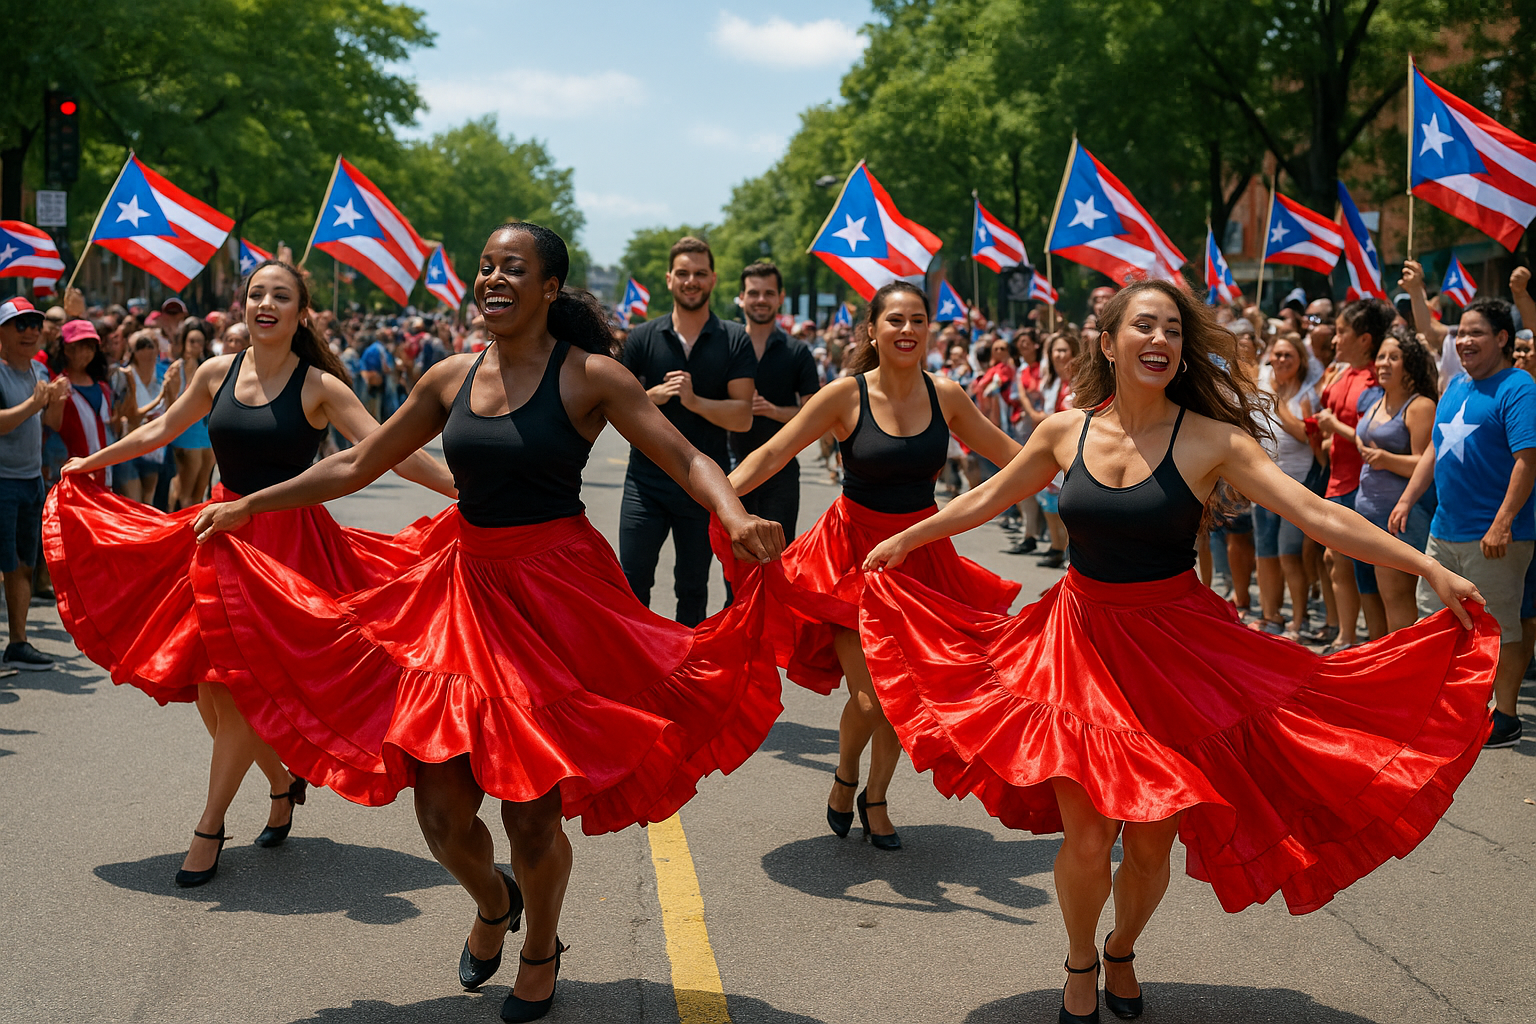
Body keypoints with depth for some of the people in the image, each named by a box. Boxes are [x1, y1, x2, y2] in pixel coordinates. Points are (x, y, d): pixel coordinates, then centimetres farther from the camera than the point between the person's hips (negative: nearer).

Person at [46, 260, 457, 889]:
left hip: (285, 542, -5)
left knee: (239, 684, -6)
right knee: (205, 685, 3)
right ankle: (283, 780, 27)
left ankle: (209, 828, 9)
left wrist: (463, 489, -22)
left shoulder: (319, 387, -8)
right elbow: (160, 431, 20)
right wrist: (89, 464, 30)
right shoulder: (217, 373, 5)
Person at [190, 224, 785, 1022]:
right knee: (440, 806, 2)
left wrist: (735, 517, -33)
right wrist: (249, 507, 15)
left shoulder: (589, 378, -7)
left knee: (531, 810, 1)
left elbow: (687, 460, -13)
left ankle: (541, 951, 34)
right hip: (465, 588, 4)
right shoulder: (451, 379, 6)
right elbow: (357, 465, 15)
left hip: (554, 597, -4)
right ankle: (493, 902, 39)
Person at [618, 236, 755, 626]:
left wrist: (695, 401, -23)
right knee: (632, 582, -3)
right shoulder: (644, 337, 3)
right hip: (646, 481, 1)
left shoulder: (735, 341, -1)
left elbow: (743, 417, -8)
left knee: (692, 587, 10)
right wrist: (653, 395, -14)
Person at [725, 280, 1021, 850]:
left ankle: (875, 798, 31)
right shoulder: (847, 395, -11)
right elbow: (772, 453, -13)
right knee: (870, 698, -10)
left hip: (919, 555, 3)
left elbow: (1007, 452, 12)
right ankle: (845, 777, 24)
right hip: (854, 551, -3)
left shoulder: (945, 396, -2)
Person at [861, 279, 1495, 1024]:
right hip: (1081, 639, 1)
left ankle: (1122, 953, 37)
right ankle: (1080, 962, 28)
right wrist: (906, 540, 23)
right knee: (1085, 838, -3)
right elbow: (987, 499, 16)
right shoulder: (1065, 432, -1)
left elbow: (1317, 515, -14)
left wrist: (1432, 571, -19)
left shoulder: (1211, 440, -9)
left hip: (1173, 650, -1)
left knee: (1150, 841, 5)